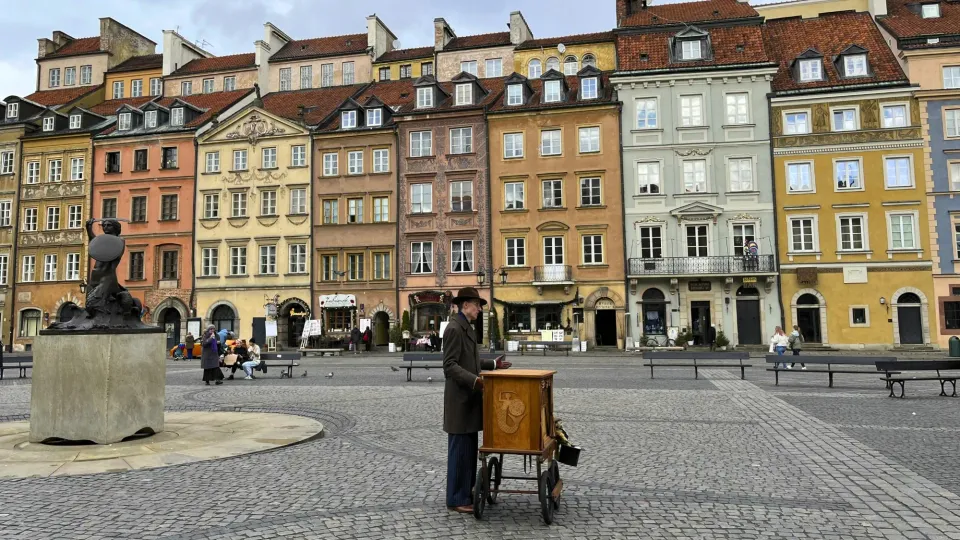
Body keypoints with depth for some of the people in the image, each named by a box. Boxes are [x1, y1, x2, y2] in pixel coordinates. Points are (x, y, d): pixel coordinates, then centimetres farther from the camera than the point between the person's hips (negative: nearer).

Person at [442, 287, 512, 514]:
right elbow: (450, 366, -23)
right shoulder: (454, 328, -17)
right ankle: (457, 499, 5)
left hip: (469, 399, 10)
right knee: (460, 449, -4)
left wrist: (493, 365, 20)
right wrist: (475, 380, -31)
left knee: (469, 448, 14)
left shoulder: (467, 327, 15)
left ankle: (466, 492, 24)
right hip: (459, 399, -10)